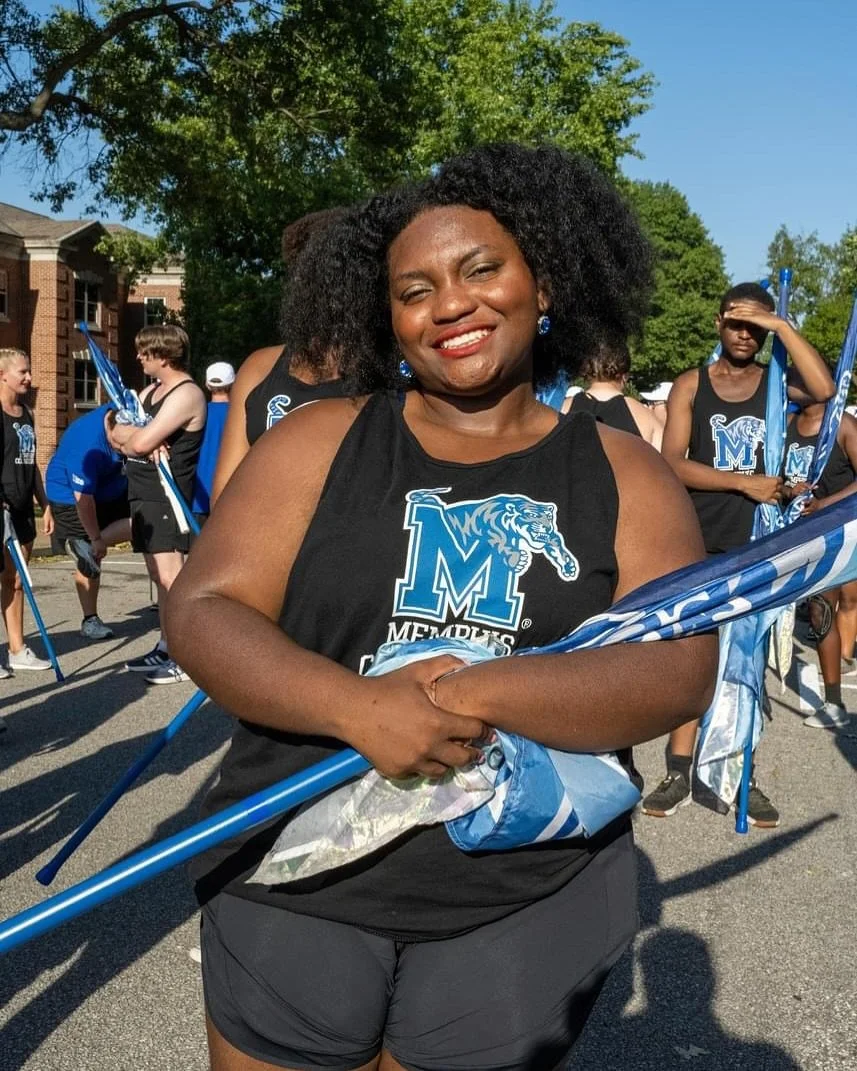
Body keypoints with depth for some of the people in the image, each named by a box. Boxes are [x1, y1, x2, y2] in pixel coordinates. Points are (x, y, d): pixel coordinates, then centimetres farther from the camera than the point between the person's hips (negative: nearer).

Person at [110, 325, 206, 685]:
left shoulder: (186, 394, -15)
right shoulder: (151, 390, 16)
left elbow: (140, 441, -21)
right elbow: (119, 437, 10)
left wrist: (128, 432, 2)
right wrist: (140, 440, -12)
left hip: (167, 498, -10)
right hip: (145, 497, 10)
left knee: (170, 577, -11)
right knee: (159, 577, 14)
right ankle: (166, 647, 22)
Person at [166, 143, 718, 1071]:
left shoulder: (622, 475, -1)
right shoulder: (317, 443, -1)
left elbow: (679, 666, -12)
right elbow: (201, 609, -7)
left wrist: (477, 693, -27)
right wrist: (357, 706, -25)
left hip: (527, 912, 0)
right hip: (295, 887, 1)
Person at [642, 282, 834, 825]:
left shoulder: (777, 382, 4)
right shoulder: (691, 385, 2)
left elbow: (825, 389, -19)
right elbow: (673, 464, -7)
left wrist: (782, 324, -15)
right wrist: (745, 483, -14)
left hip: (758, 544, 0)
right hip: (699, 542, 0)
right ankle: (680, 772, 15)